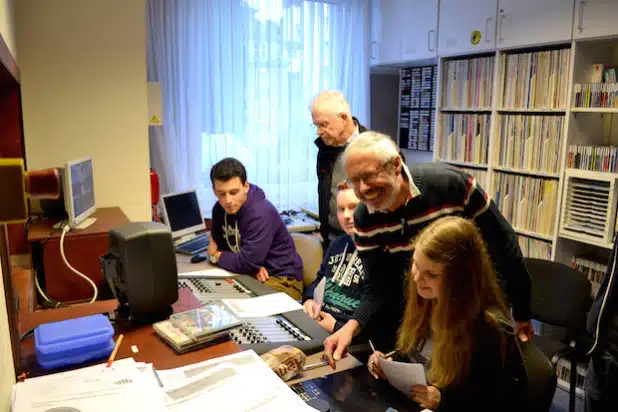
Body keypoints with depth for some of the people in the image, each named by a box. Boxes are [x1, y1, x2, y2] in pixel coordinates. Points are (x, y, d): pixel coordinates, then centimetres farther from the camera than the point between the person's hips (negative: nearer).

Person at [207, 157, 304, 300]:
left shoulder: (261, 213, -26)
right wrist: (254, 264, -13)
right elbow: (221, 244, 5)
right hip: (251, 275, 7)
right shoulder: (220, 208, 0)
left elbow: (247, 263, -26)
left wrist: (215, 256, -8)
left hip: (281, 280, -7)